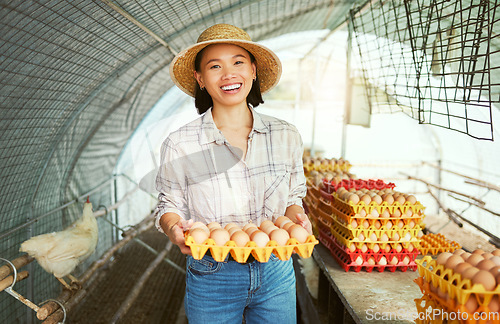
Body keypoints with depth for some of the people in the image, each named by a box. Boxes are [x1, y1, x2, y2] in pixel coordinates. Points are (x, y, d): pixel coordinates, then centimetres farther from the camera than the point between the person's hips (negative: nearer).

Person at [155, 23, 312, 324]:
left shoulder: (286, 136, -4)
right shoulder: (179, 145, -11)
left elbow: (292, 197, 8)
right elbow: (170, 207, 0)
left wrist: (297, 217, -13)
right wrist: (176, 229, -22)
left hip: (275, 274, 2)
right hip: (212, 278, -2)